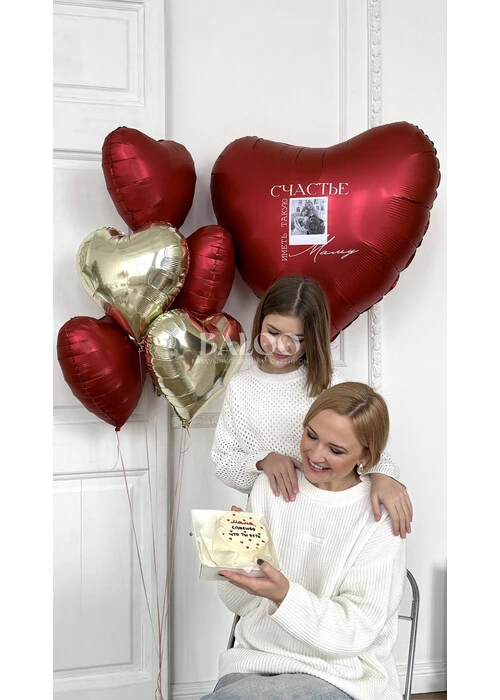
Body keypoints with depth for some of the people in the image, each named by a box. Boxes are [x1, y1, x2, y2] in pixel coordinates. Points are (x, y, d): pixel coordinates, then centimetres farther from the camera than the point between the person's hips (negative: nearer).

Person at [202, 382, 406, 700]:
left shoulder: (381, 518, -9)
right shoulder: (269, 486, 3)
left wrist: (284, 595, -27)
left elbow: (356, 632, -12)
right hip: (255, 659, 4)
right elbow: (244, 605, 4)